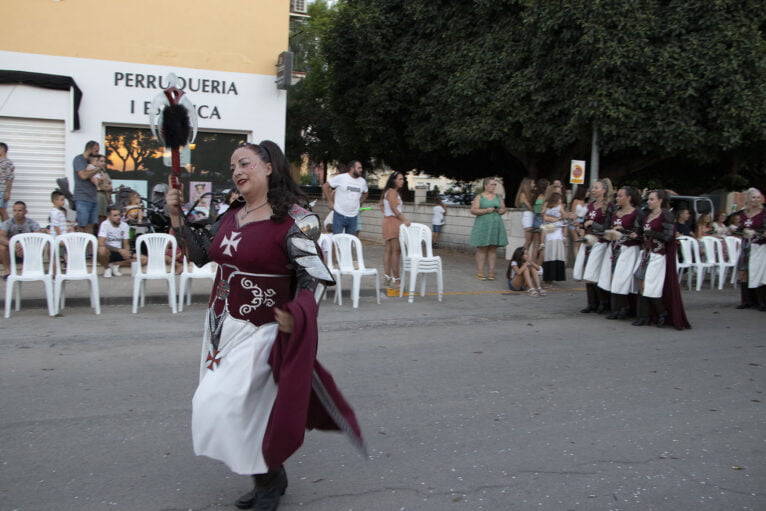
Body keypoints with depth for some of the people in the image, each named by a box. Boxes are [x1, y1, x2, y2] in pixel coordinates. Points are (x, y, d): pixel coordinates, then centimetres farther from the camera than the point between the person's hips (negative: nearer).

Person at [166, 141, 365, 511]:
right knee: (243, 410, 15)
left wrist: (295, 317, -29)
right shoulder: (231, 216, 7)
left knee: (222, 407, -6)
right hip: (221, 326, 7)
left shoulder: (294, 220, -15)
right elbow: (200, 255, 15)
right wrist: (176, 215, 6)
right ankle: (268, 478, 35)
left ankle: (269, 478, 18)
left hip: (258, 332, -7)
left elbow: (314, 277, -17)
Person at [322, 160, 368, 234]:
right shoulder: (340, 178, -9)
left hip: (353, 217, 5)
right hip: (339, 215, -5)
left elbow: (365, 193, 27)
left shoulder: (363, 182, 7)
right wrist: (330, 201, -5)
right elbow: (325, 186, -4)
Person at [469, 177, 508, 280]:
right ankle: (480, 272, 0)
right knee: (482, 248, -4)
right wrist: (486, 210, -16)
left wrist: (502, 211, -3)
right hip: (483, 226, -4)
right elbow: (473, 210, -7)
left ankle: (491, 272, 8)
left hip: (496, 225, 4)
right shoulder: (479, 197, 1)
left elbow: (504, 209, 20)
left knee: (493, 249, 3)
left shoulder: (498, 197, 14)